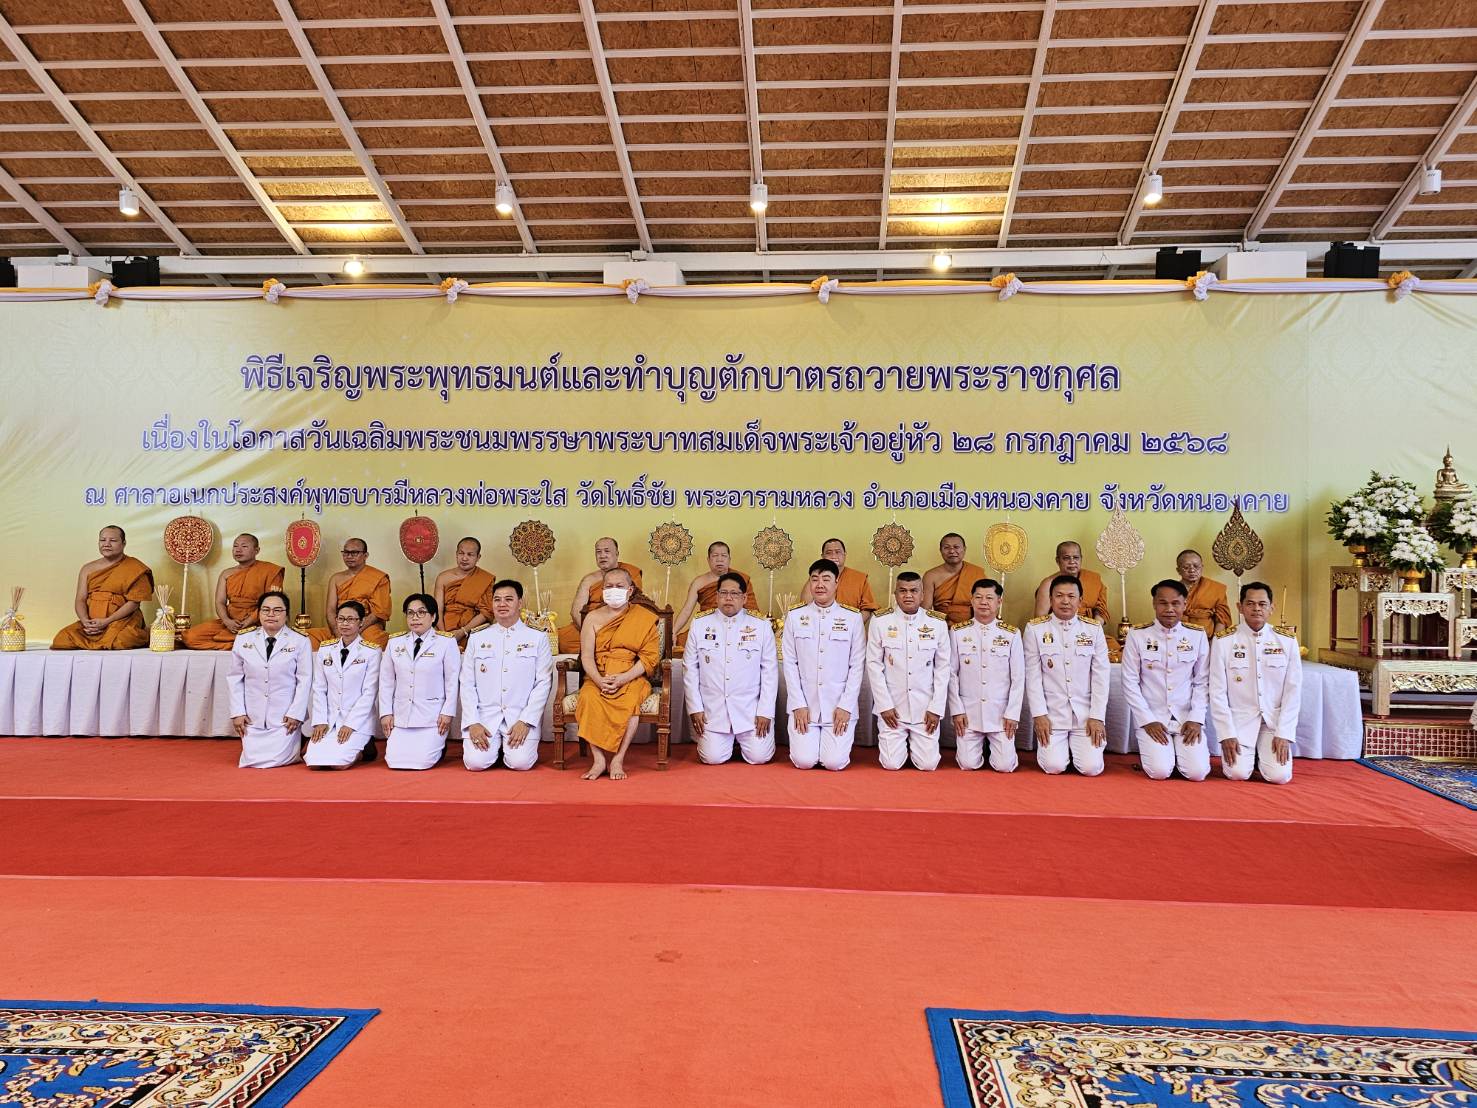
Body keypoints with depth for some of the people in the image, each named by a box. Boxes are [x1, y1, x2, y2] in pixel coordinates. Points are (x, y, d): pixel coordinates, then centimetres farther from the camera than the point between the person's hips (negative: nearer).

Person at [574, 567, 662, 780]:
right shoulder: (593, 618, 12)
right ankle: (598, 759, -27)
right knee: (588, 698, -31)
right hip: (598, 678, 2)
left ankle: (618, 760, -26)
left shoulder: (645, 617, 6)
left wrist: (622, 679, -16)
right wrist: (599, 680, -18)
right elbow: (587, 656, 2)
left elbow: (650, 658, -2)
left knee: (629, 701, -34)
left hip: (632, 678, -2)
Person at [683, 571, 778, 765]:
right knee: (713, 758, -9)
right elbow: (690, 668, 5)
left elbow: (770, 671, 0)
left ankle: (741, 739, 26)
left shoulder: (761, 626, 0)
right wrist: (695, 708, -1)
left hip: (751, 710, 0)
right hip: (713, 709, 1)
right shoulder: (700, 624, 3)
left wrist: (765, 712, -5)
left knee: (759, 757, -8)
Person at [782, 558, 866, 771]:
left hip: (840, 705, -1)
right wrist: (798, 704, -6)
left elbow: (857, 666, -1)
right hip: (804, 703, 1)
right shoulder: (795, 616, 2)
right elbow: (789, 662, 1)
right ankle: (808, 740, 24)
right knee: (804, 761, -10)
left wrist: (846, 706, -8)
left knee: (835, 762, -10)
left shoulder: (853, 618, 0)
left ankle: (835, 743, 24)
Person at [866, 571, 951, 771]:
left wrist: (936, 709, -3)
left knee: (928, 764, -2)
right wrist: (885, 705, -7)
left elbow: (942, 668, 2)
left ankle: (914, 743, 31)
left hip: (925, 707, 1)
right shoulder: (880, 621, -5)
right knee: (892, 764, -4)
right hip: (891, 706, -1)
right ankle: (899, 743, 29)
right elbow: (874, 665, -3)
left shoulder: (938, 624, -2)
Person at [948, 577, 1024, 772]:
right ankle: (978, 743, 29)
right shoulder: (958, 632, 0)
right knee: (968, 764, -4)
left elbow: (1018, 678, 1)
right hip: (968, 711, 0)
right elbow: (951, 674, 1)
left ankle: (996, 746, 27)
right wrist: (957, 710, -4)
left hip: (1000, 712, 0)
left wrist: (1012, 714, -4)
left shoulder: (1012, 634, -1)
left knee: (1004, 766, -6)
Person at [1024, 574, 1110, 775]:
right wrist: (1039, 714, -8)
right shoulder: (1035, 628, -3)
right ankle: (1055, 745, 23)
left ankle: (1076, 745, 24)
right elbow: (1033, 675, -3)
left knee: (1091, 768, -9)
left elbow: (1100, 676, 1)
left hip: (1085, 713, 1)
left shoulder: (1094, 629, 1)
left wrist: (1097, 717, -5)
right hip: (1051, 712, -1)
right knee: (1054, 766, -11)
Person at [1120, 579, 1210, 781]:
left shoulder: (1198, 636, 2)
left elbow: (1202, 682, 4)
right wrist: (1148, 721, -9)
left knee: (1197, 772, -15)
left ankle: (1179, 749, 17)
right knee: (1159, 771, -19)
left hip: (1187, 717, 2)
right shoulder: (1137, 635, -4)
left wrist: (1196, 719, -6)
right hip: (1152, 716, -2)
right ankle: (1150, 749, 14)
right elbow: (1130, 683, -3)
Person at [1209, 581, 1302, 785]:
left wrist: (1284, 734, -8)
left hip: (1275, 719, 1)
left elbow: (1293, 691, 0)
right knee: (1238, 772, -18)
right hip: (1239, 718, -1)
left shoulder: (1287, 642, 1)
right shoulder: (1223, 642, -5)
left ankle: (1264, 755, 18)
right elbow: (1218, 692, -5)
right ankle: (1247, 755, 17)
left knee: (1279, 775, -15)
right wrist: (1227, 734, -11)